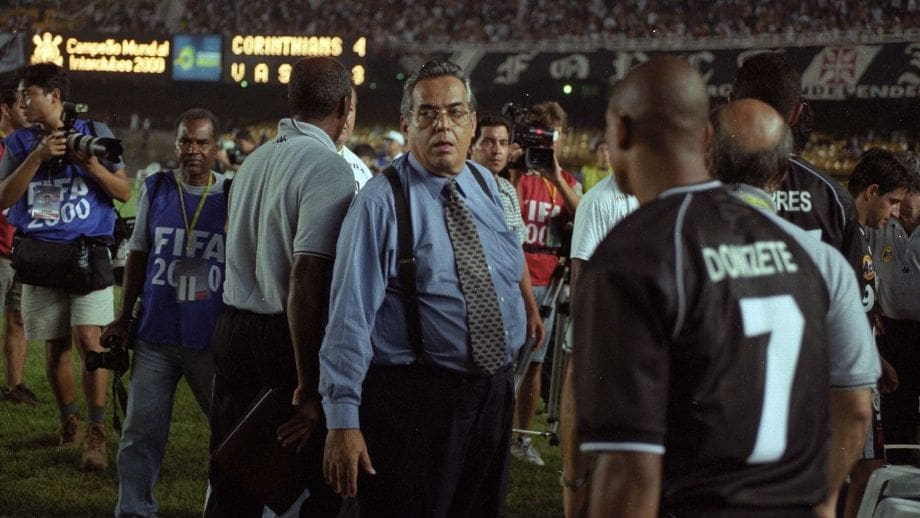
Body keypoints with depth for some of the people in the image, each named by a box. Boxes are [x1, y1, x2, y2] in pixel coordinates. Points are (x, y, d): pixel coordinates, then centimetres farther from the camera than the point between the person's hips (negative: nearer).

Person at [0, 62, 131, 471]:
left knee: (89, 338, -14)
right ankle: (68, 419, 27)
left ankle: (96, 434, -13)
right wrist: (38, 156, -15)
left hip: (87, 252, -3)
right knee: (55, 346, 8)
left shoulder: (94, 133, 2)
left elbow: (124, 192, 2)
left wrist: (91, 164, -14)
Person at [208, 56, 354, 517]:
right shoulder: (330, 168, -14)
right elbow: (306, 278, -22)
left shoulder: (254, 161, 12)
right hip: (290, 340, -8)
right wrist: (308, 388, -22)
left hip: (232, 328, 8)